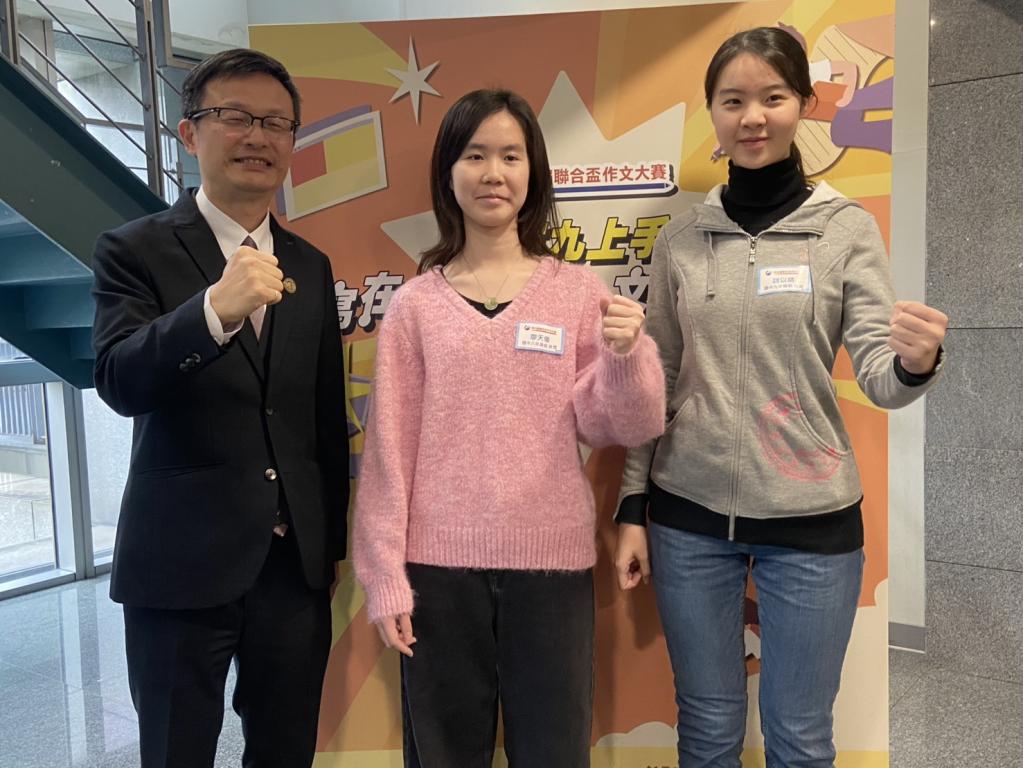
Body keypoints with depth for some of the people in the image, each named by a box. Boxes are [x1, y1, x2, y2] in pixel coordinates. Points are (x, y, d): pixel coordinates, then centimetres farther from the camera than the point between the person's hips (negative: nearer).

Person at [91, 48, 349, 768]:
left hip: (296, 562, 4)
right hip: (182, 563, -3)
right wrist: (215, 308, -36)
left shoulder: (311, 267, 9)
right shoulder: (135, 250, -3)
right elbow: (120, 382, -19)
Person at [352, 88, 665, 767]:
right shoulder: (416, 304, 0)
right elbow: (391, 445, 0)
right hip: (440, 565, 0)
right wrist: (386, 576, -1)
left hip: (553, 563, 0)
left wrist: (625, 353, -18)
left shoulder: (578, 291, 1)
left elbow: (618, 427, 0)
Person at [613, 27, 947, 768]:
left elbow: (877, 374, -9)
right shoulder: (681, 237, 2)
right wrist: (632, 507, 3)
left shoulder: (847, 227, -3)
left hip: (810, 518, -1)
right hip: (689, 515, 2)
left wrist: (915, 363, -33)